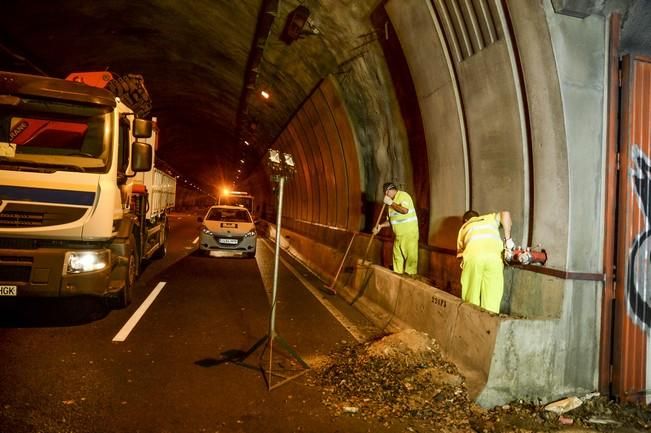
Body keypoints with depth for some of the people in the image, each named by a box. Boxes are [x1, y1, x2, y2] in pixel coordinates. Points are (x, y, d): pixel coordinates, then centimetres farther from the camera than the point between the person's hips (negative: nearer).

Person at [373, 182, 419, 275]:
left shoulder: (403, 195, -10)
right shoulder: (392, 202, 14)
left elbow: (404, 210, -28)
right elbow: (392, 220, 20)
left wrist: (391, 203, -18)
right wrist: (380, 226, 5)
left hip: (409, 233, -9)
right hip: (399, 235, 9)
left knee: (410, 256, -7)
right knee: (397, 256, 13)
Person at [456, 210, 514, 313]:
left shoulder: (463, 228, 34)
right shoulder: (490, 218, 35)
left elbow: (459, 253, 25)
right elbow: (505, 214, 13)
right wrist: (508, 239, 17)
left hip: (472, 256, 0)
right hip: (494, 256, 0)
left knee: (471, 299, 9)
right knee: (491, 302, 6)